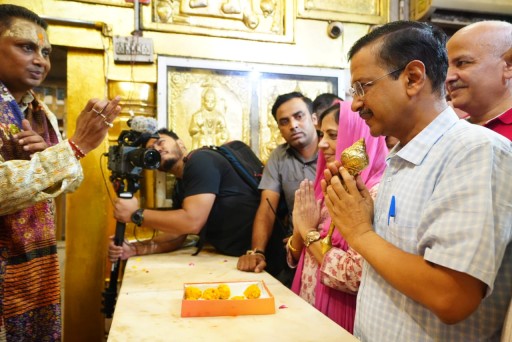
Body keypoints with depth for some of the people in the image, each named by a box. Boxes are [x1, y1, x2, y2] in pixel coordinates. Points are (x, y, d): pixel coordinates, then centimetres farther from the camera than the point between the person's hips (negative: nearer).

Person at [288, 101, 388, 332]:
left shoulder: (377, 194, -18)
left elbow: (357, 276, -26)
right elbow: (296, 258, 9)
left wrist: (310, 231, -16)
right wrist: (300, 229, -10)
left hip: (339, 323, -6)